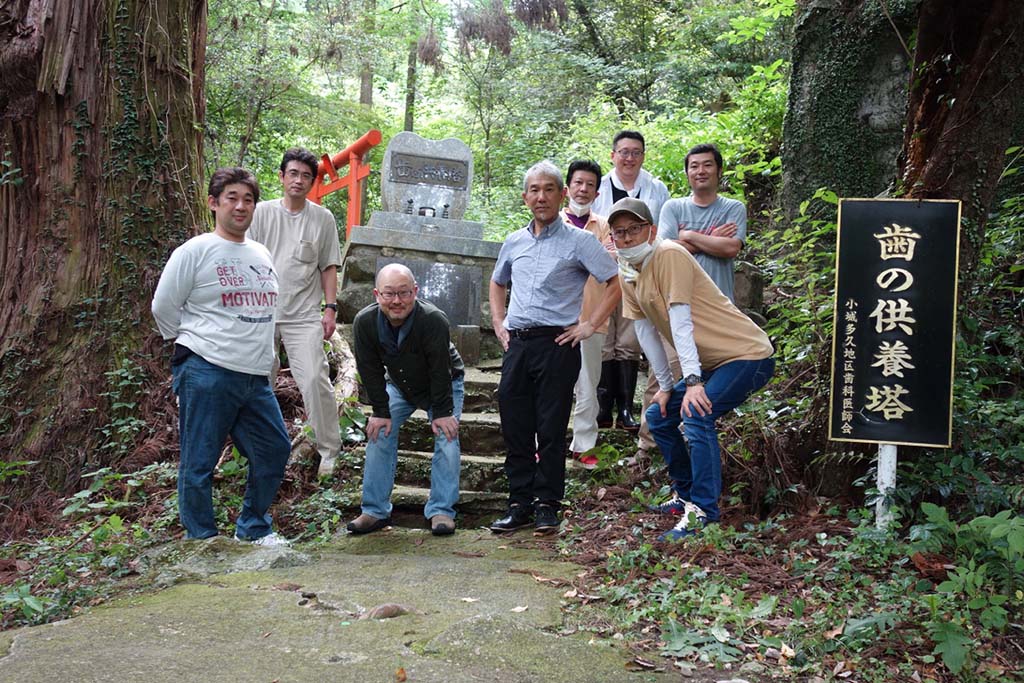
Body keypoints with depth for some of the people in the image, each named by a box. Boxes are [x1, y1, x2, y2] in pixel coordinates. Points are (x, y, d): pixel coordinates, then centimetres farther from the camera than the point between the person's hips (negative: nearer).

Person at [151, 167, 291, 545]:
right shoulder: (195, 251, -5)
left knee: (275, 449, 11)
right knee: (199, 463, 0)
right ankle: (201, 540, 16)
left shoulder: (262, 254, 15)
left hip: (256, 377, 7)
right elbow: (164, 307, -3)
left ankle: (253, 528, 27)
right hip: (207, 375, -7)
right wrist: (195, 346, 4)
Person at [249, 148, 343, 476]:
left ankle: (329, 450, 0)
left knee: (315, 380, -12)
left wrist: (330, 307, 1)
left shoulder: (323, 219, 4)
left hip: (304, 315, -1)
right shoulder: (262, 212, 4)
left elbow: (329, 267, 8)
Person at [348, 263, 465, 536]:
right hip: (398, 386, 3)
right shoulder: (364, 322, -24)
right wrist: (381, 411, -14)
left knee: (446, 437, -15)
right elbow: (371, 371, -14)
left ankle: (441, 510, -6)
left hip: (444, 385, -3)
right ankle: (375, 511, 2)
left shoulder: (434, 320, -35)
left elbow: (440, 371, -28)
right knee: (379, 434, -7)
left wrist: (442, 412, -23)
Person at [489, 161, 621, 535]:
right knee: (515, 429, 6)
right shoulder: (514, 242, 15)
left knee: (550, 430, -2)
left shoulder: (579, 241, 0)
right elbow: (497, 284, 32)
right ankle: (519, 505, 16)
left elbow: (616, 283, -3)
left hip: (557, 344, -5)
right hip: (517, 344, 5)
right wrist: (498, 323, 18)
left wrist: (589, 325, -7)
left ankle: (547, 506, 10)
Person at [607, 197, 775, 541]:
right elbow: (646, 333, 8)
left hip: (748, 356, -9)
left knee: (696, 416, -26)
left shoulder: (669, 255, -19)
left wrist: (692, 380, -30)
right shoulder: (629, 278, 7)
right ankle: (685, 494, 25)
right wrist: (665, 386, 7)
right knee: (659, 416, 11)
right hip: (710, 363, 10)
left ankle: (703, 510, -21)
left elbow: (680, 321, -26)